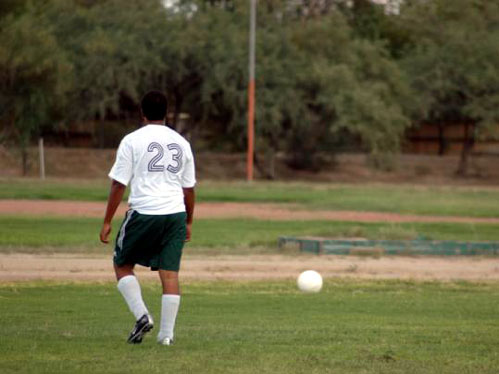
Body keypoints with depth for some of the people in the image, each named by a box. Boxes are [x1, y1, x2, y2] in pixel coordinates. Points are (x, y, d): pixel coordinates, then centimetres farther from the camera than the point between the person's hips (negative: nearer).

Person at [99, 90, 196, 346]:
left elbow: (118, 184, -5)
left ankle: (141, 315, -1)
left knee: (122, 264, 14)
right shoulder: (181, 143, 11)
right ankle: (166, 334, 1)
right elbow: (189, 187, 15)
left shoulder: (132, 141, -2)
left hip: (143, 213, -3)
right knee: (170, 273, 4)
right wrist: (188, 222, 25)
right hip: (175, 214, 3)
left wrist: (107, 222, -1)